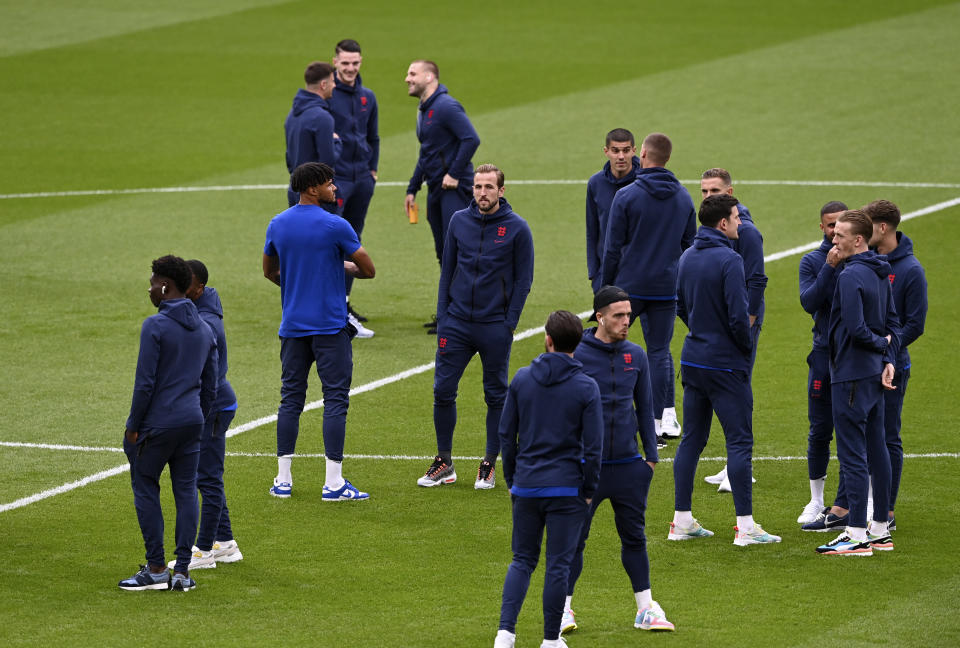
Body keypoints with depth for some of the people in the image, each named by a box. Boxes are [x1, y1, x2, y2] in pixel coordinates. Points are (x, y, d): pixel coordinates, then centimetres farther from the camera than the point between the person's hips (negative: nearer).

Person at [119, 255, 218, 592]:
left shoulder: (155, 326, -13)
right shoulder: (204, 329, 11)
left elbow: (145, 382, -15)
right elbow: (210, 386, 15)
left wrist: (133, 426, -7)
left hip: (157, 424, -7)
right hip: (192, 422, 7)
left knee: (145, 488, 4)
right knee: (186, 492, 7)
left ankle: (156, 568, 2)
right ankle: (183, 571, 6)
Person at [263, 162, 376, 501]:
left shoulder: (277, 225, 5)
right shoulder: (335, 226, -12)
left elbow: (269, 271, 18)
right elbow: (368, 270, -6)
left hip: (292, 326, 5)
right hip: (330, 326, -5)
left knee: (290, 399, 10)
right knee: (335, 400, -2)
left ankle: (283, 479, 9)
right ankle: (333, 482, -5)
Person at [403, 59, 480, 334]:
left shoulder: (446, 107, -13)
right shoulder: (424, 111, 17)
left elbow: (471, 139, -22)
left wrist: (454, 173, -21)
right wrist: (412, 189, 26)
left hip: (454, 189, -10)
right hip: (436, 190, 10)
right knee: (444, 253, 11)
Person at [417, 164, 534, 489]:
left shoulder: (516, 228, -5)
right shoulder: (459, 221, 4)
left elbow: (523, 279, -2)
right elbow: (447, 270, 11)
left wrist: (509, 323, -8)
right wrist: (442, 316, 3)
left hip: (495, 326, -3)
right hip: (456, 322, 3)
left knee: (496, 396, 5)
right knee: (443, 390, 0)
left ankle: (490, 464, 16)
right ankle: (444, 464, 11)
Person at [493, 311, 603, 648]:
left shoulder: (521, 379, 0)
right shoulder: (586, 387, -8)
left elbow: (506, 434, 4)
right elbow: (593, 445, -8)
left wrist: (511, 479, 15)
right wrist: (589, 490, 4)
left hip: (526, 486, 3)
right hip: (567, 490, -3)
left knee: (522, 560, 13)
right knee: (558, 564, 5)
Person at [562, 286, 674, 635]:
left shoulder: (635, 355, 5)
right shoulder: (577, 355, -7)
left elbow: (645, 407, 14)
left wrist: (651, 456, 10)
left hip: (629, 463, 3)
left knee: (634, 537, 9)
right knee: (574, 538, 0)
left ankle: (646, 609, 16)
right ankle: (564, 608, 11)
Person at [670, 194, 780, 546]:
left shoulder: (687, 257, 7)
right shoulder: (729, 260, -17)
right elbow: (738, 316, -21)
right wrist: (747, 345, -4)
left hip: (692, 359, 8)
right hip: (725, 364, -8)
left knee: (692, 440, 12)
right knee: (739, 441, -3)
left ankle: (682, 521, 14)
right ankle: (746, 526, -4)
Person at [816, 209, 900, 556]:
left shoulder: (851, 276, -18)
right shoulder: (881, 275, 10)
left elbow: (856, 329, -24)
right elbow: (893, 322, 14)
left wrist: (882, 345, -7)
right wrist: (888, 360, 4)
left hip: (851, 376, -9)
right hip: (875, 374, 9)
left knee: (853, 454, -6)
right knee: (876, 449, 14)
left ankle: (857, 534, -5)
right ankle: (880, 529, 20)